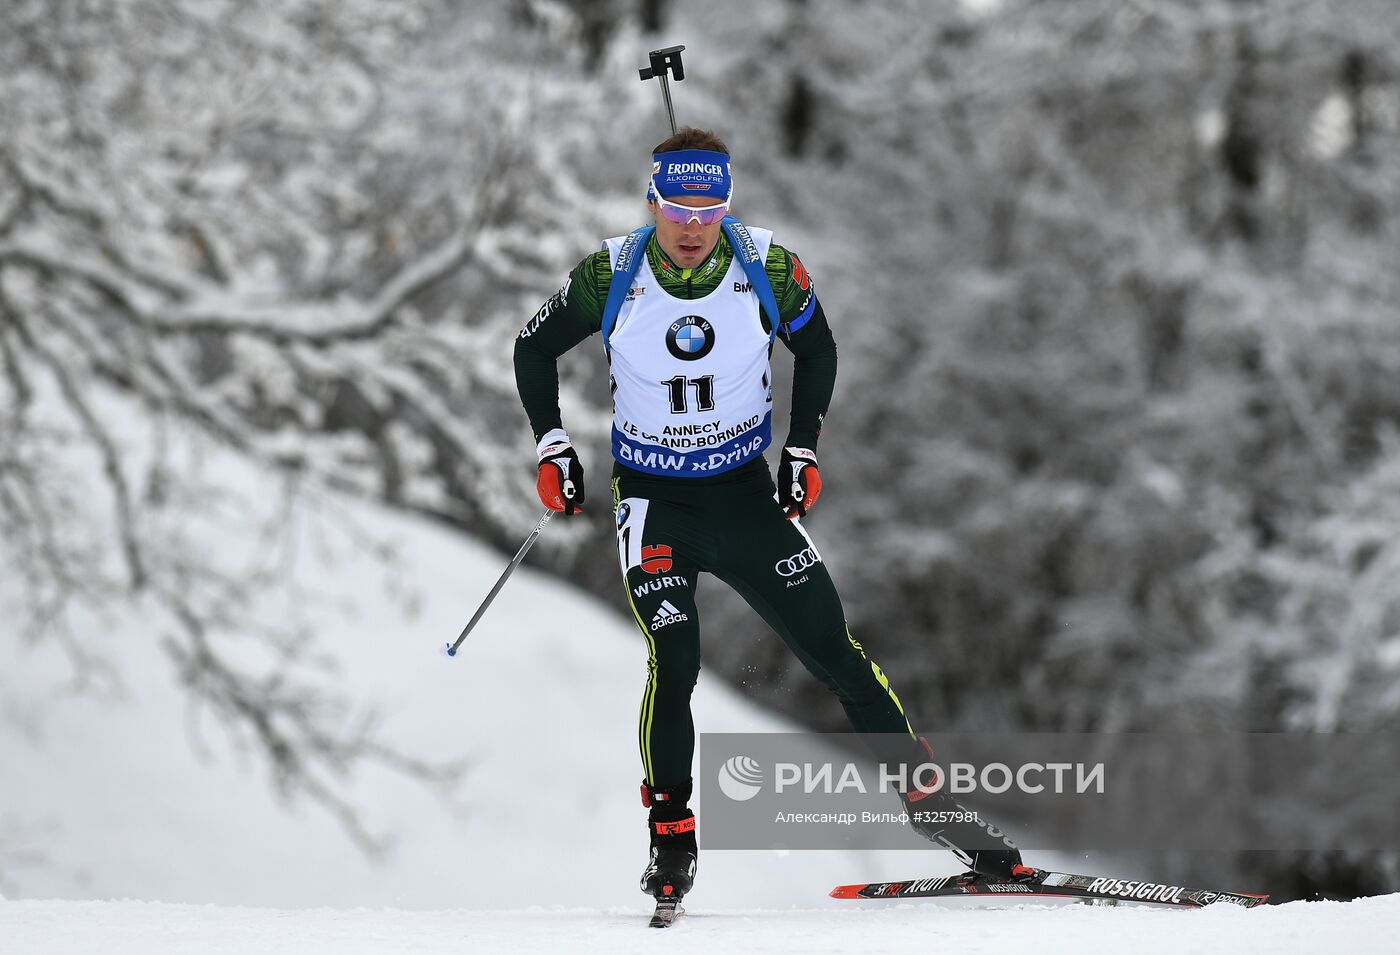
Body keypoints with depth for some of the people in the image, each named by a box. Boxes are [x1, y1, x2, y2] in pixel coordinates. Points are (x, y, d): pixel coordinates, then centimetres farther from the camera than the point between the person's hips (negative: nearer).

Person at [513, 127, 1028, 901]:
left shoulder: (768, 270, -13)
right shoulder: (609, 279, -15)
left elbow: (816, 349, 7)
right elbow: (534, 350, 2)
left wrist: (803, 449, 0)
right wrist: (552, 449, -5)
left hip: (747, 492, 1)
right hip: (653, 498, -1)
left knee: (834, 650, -1)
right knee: (672, 659, -19)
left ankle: (926, 798, 9)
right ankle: (672, 838, -5)